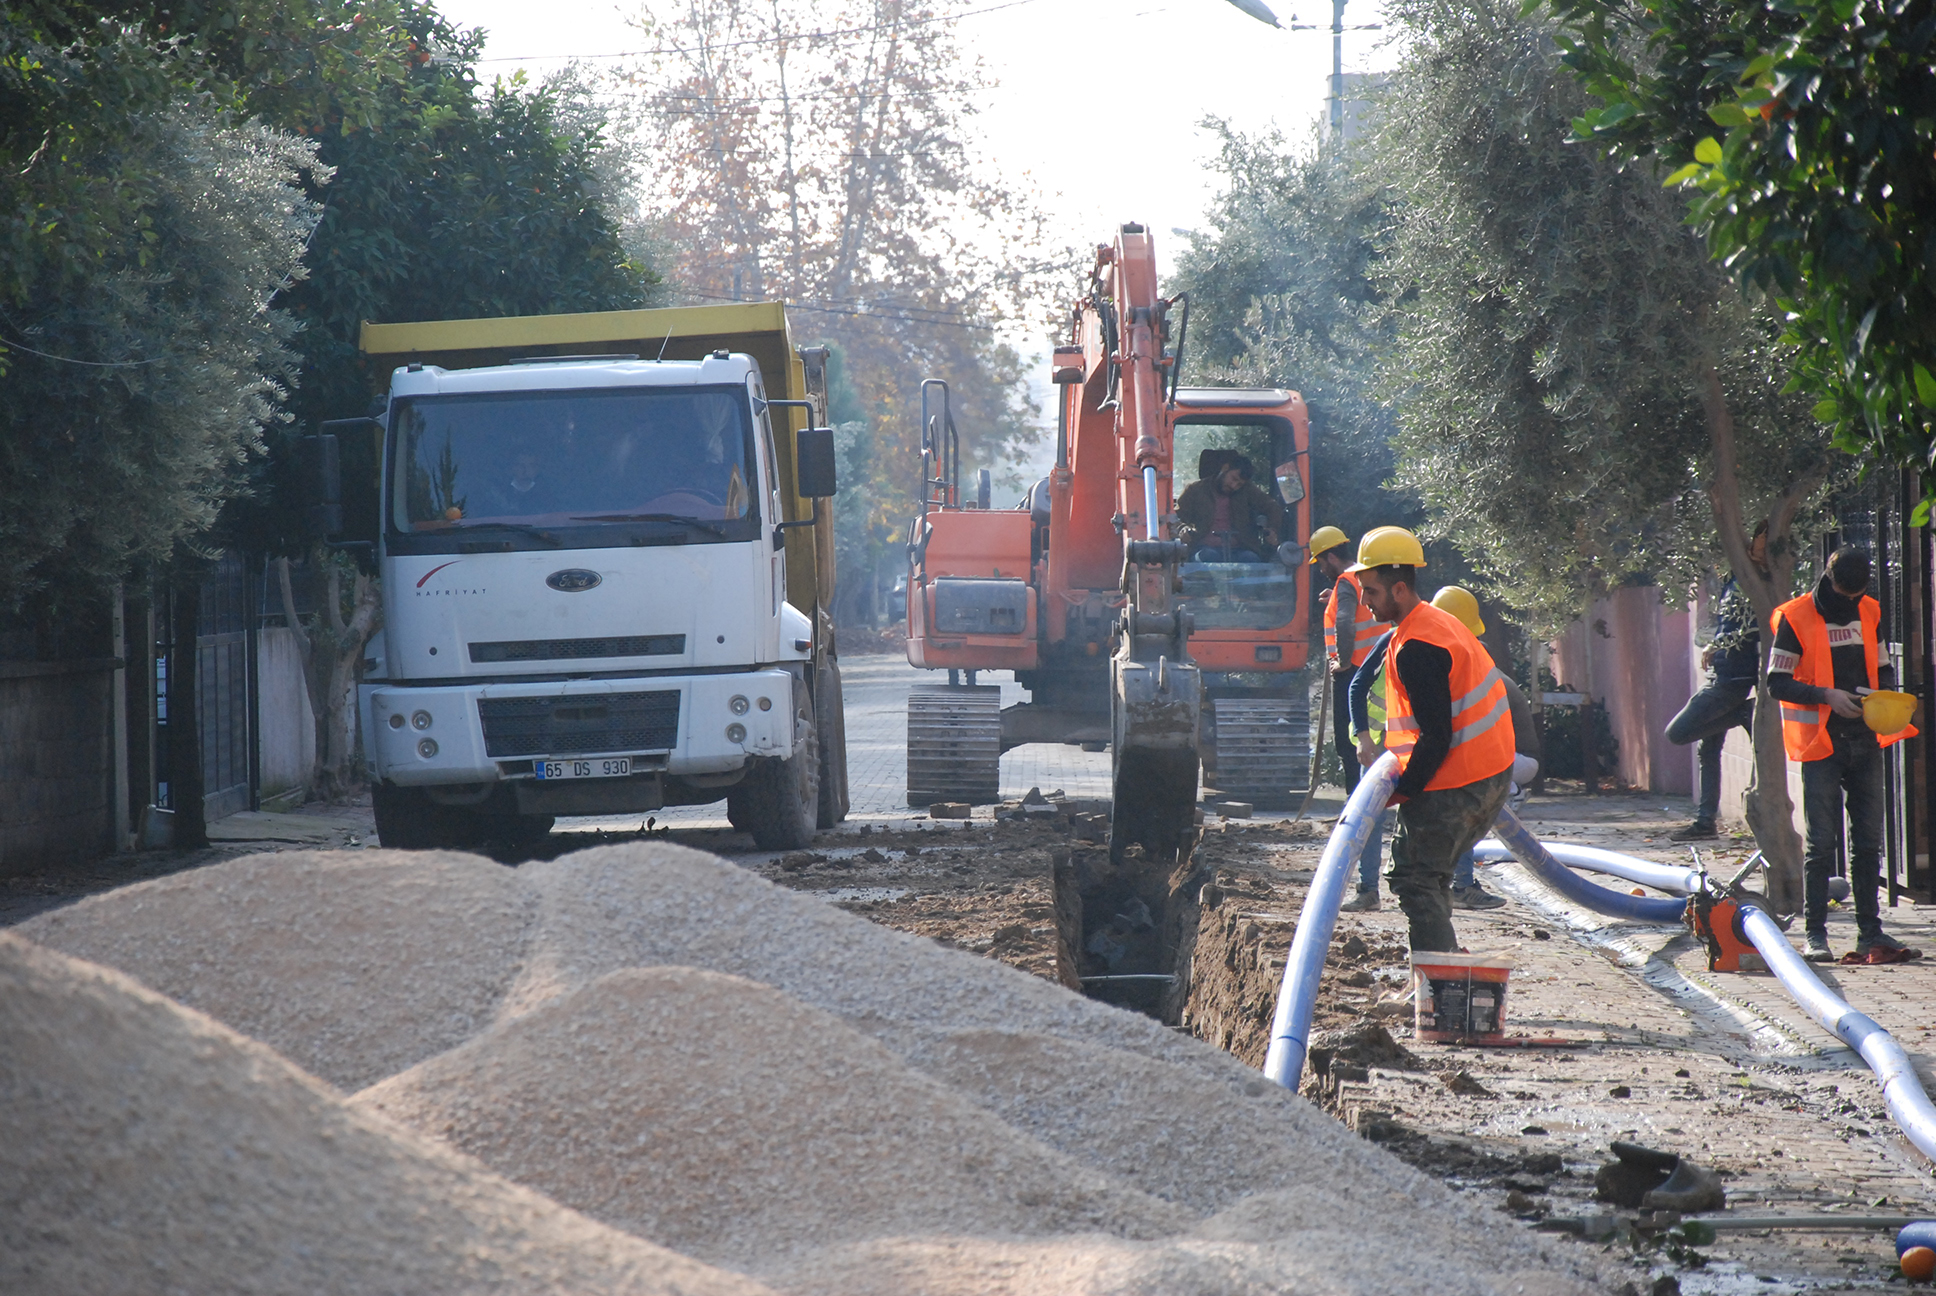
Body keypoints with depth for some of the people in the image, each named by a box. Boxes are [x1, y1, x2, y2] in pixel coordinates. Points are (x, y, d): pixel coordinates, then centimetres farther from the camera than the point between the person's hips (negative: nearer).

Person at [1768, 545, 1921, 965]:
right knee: (1821, 843, -5)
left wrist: (1875, 695, -3)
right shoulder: (1797, 619, -6)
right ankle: (1814, 933, 0)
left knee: (1868, 841, 6)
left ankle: (1870, 930, 11)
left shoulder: (1869, 614, 10)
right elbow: (1776, 682, -7)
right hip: (1821, 744, -5)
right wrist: (1827, 696, -20)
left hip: (1865, 741, 5)